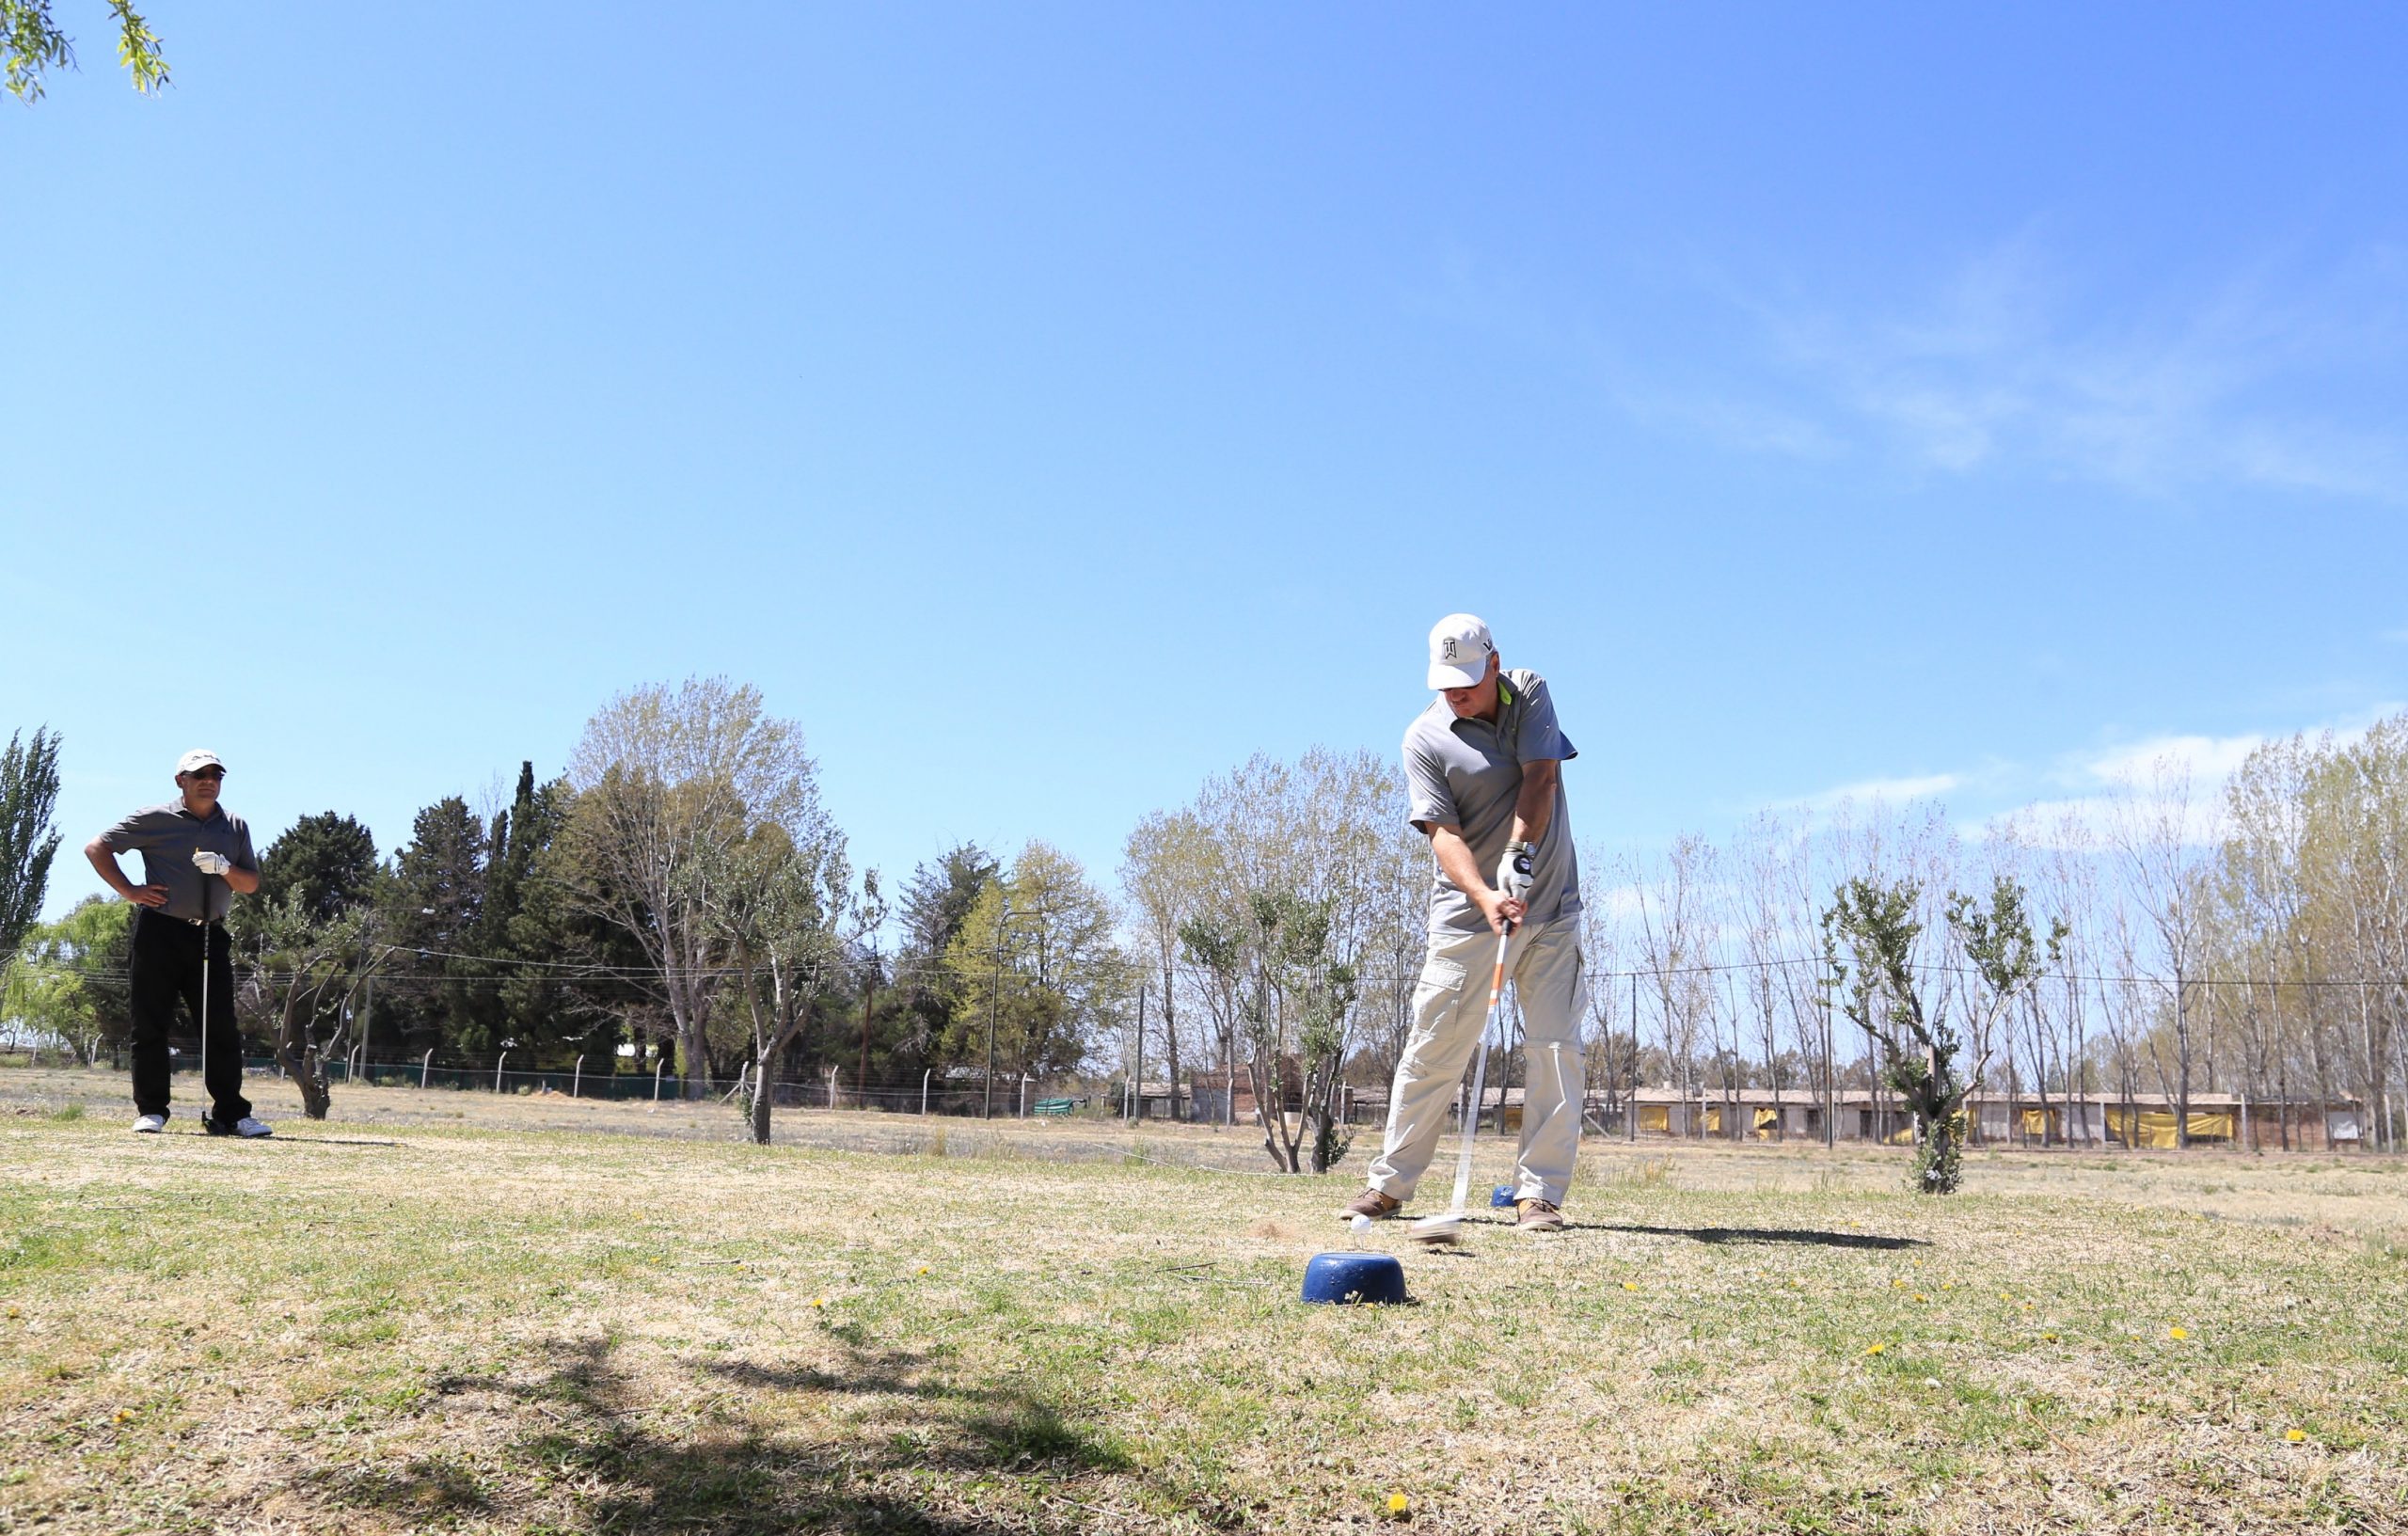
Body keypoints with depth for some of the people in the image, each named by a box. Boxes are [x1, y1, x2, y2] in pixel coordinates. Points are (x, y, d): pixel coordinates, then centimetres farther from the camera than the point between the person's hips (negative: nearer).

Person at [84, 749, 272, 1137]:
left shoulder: (235, 827, 13)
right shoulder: (154, 820, 3)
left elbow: (251, 884, 12)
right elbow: (96, 847, 4)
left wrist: (225, 868, -8)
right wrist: (129, 890, -4)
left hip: (210, 934, 3)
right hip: (160, 931, -3)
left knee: (222, 1028, 0)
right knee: (151, 1025, 0)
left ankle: (231, 1113, 3)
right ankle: (150, 1111, 9)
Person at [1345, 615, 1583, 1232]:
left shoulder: (1532, 694, 3)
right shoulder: (1424, 738, -5)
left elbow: (1541, 777, -10)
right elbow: (1443, 833, -14)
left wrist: (1518, 857, -24)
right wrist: (1485, 896, -31)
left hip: (1551, 908, 2)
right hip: (1466, 911, -2)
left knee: (1555, 1048, -3)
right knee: (1433, 1050, -3)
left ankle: (1539, 1193, 3)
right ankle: (1390, 1184, 8)